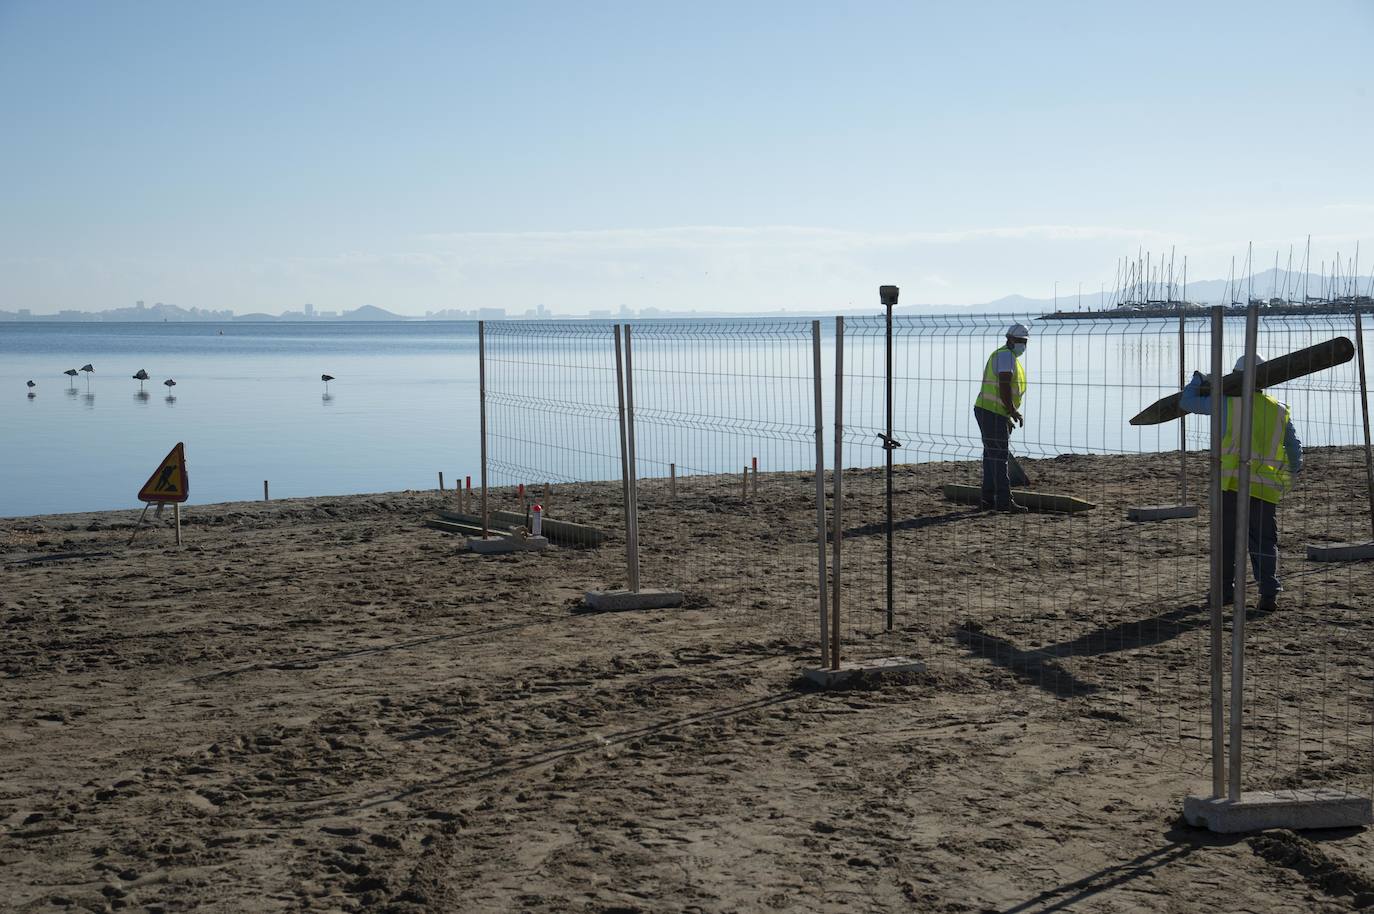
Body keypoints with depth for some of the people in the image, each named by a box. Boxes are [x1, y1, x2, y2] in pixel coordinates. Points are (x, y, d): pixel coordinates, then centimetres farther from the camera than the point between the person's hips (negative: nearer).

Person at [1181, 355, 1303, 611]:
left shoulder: (1228, 402, 0)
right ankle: (1269, 594, -5)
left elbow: (1188, 402, 6)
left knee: (1226, 539, 11)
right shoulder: (1280, 411, 10)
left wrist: (1197, 380, 25)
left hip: (1231, 483, -2)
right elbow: (1294, 448, 20)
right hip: (1264, 488, 2)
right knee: (1264, 542, 5)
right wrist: (1294, 469, 41)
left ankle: (1225, 590, 17)